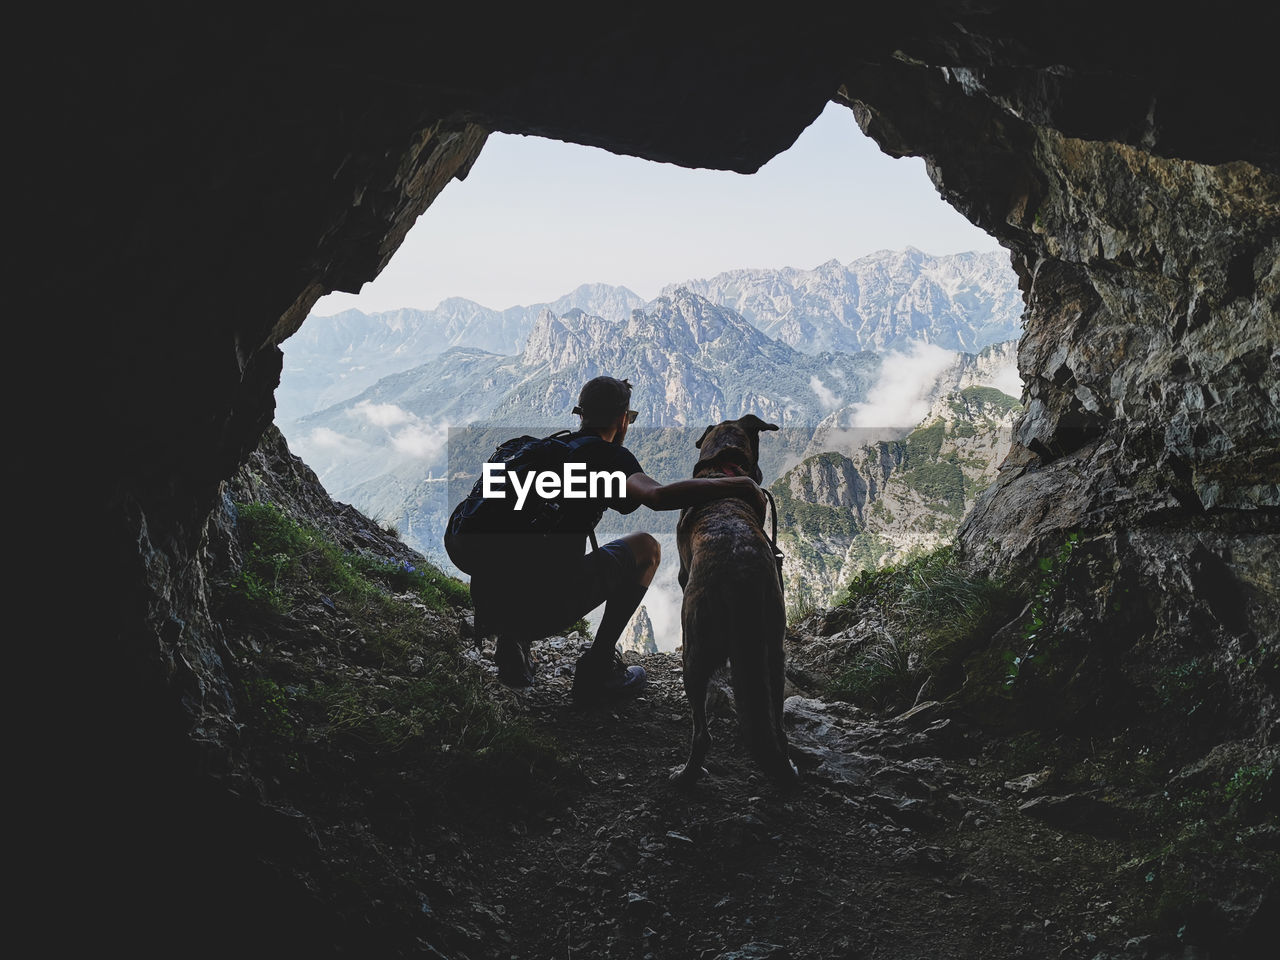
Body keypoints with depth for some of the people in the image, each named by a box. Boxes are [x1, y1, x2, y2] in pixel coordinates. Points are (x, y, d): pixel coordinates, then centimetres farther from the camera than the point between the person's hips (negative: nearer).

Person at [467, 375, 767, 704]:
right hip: (541, 609, -7)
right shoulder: (609, 454, -1)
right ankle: (598, 669, 8)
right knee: (646, 547, 13)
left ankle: (513, 640, 16)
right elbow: (658, 496, -21)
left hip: (485, 602, 7)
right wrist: (740, 485, -13)